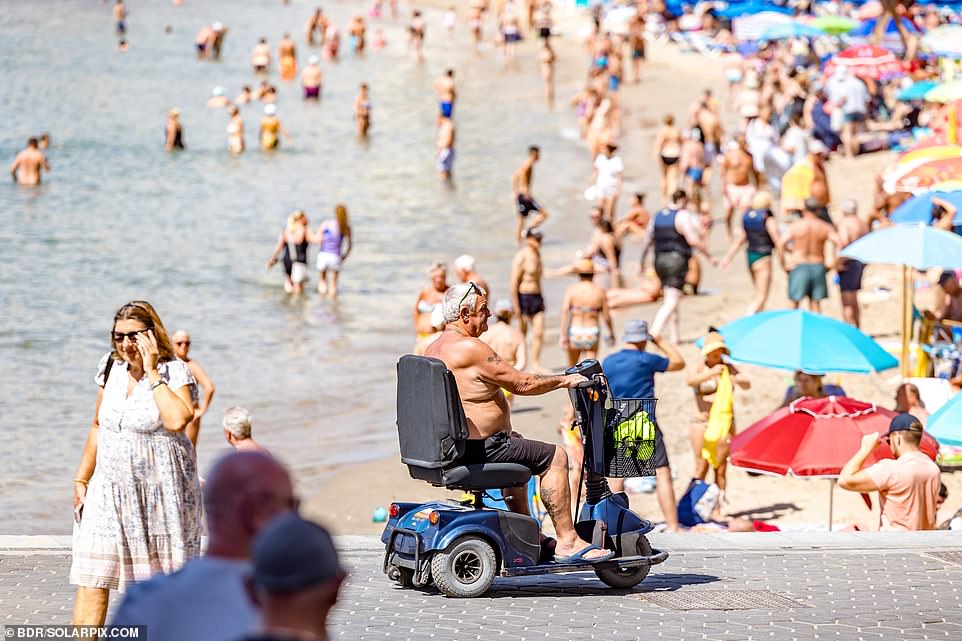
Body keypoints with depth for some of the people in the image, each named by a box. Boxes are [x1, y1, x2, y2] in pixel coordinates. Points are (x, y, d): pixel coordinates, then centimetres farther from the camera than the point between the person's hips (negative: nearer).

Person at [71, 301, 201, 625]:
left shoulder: (175, 371, -10)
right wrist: (81, 479, 17)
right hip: (110, 489, 5)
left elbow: (178, 421, -30)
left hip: (160, 492, -4)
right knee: (91, 577, -5)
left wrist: (152, 372, -22)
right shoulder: (111, 369, 7)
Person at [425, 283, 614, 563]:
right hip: (477, 449, -11)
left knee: (516, 445, 35)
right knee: (554, 457, -3)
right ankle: (567, 542, -1)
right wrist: (565, 380, -2)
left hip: (447, 447, 11)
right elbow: (521, 384, -16)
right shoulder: (469, 348, -19)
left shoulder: (434, 349, 12)